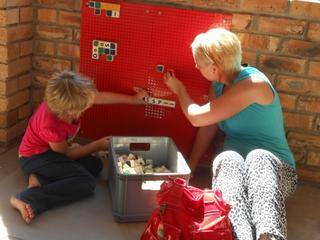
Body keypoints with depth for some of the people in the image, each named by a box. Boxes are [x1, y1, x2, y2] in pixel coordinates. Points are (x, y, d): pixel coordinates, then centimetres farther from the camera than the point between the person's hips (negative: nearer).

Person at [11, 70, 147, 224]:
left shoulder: (64, 102, -18)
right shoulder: (51, 127, -36)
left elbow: (101, 97, -1)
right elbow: (67, 153, -16)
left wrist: (133, 99, 8)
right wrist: (98, 145, -7)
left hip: (52, 151, 9)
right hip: (36, 157, -9)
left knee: (95, 165, 4)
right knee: (87, 183, -21)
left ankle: (41, 179, -7)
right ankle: (28, 200, -27)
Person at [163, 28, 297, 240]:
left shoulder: (254, 84, -17)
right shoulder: (219, 84, 7)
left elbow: (197, 117, -13)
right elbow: (208, 127, 14)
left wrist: (180, 90, 6)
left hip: (273, 166, -4)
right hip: (234, 164, 5)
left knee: (258, 157, -40)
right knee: (228, 159, -33)